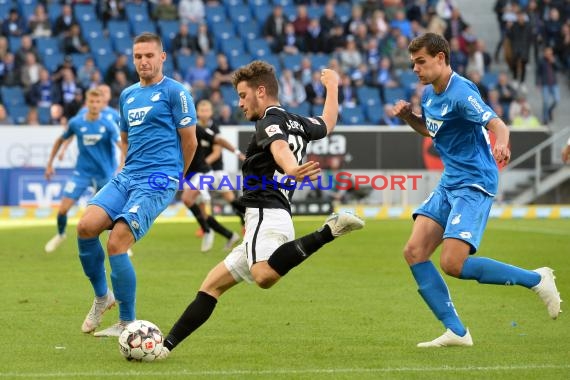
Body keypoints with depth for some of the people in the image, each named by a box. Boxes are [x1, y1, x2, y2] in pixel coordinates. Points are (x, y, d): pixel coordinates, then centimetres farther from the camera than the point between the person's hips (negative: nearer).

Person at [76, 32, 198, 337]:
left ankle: (127, 324, -4)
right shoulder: (127, 95, 18)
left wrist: (171, 176, 11)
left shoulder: (175, 92, -4)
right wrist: (128, 167, 18)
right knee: (86, 226, -16)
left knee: (116, 244, -18)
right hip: (126, 176, 6)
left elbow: (189, 141, -1)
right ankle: (102, 296, 6)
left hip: (157, 181, -6)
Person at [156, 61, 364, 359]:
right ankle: (165, 346, 13)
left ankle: (329, 231, -38)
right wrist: (332, 86, 60)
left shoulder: (270, 120, -5)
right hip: (269, 218, 10)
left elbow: (280, 147, -28)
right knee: (212, 285, 14)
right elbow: (328, 123, 43)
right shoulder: (297, 123, 22)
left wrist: (291, 171, -50)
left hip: (266, 214, -10)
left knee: (264, 276, -40)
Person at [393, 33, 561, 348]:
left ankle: (535, 279, -1)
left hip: (474, 185, -9)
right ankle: (456, 331, 0)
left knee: (453, 264, -18)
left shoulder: (461, 93, -17)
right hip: (448, 183, 9)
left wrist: (501, 144, -51)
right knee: (414, 251, -4)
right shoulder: (429, 94, 10)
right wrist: (408, 117, 7)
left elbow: (497, 125, -28)